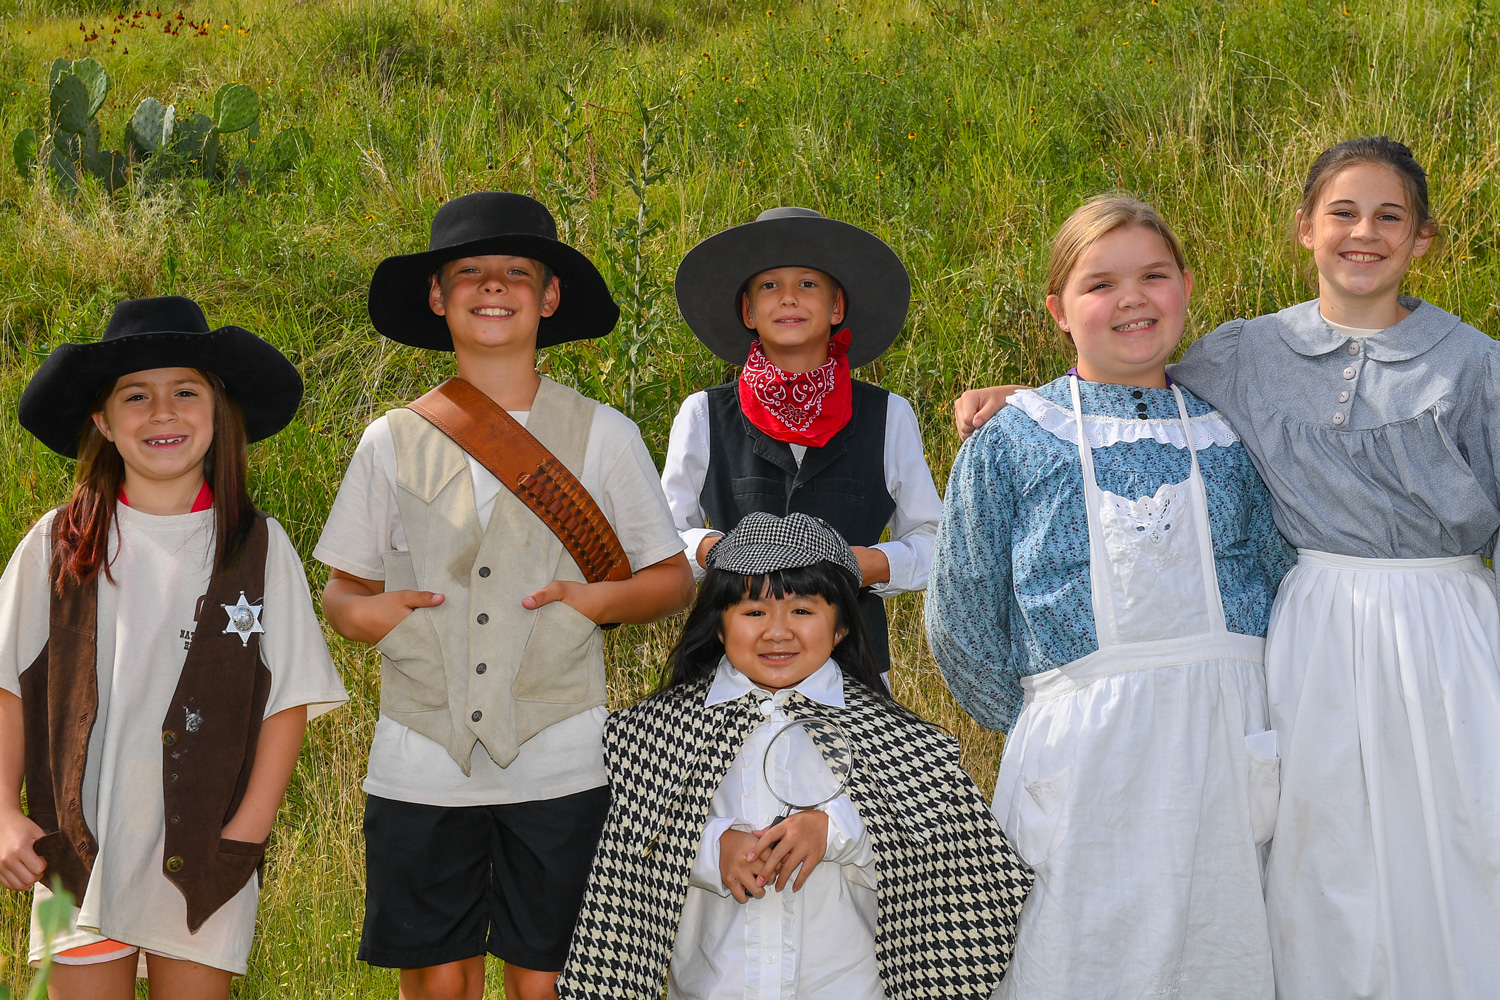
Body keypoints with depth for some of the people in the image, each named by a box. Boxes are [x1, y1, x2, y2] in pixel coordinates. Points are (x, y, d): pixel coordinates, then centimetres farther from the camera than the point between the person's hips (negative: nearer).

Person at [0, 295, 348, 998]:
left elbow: (289, 700, 0)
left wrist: (246, 832, -6)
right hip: (78, 854, 0)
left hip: (203, 861, 0)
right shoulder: (58, 545, 2)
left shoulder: (259, 548, 0)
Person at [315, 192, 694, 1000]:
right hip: (420, 769, 1)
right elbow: (343, 587, 15)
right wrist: (361, 611, -8)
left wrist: (600, 600, -10)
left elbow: (673, 580, 9)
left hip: (560, 770, -1)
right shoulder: (393, 441, 8)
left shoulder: (602, 436, 5)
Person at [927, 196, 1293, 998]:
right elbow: (961, 623, 5)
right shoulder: (1012, 442, 2)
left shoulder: (1226, 434, 9)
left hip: (1232, 744, 3)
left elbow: (1282, 582, 15)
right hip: (1085, 745, -2)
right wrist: (1041, 730, 7)